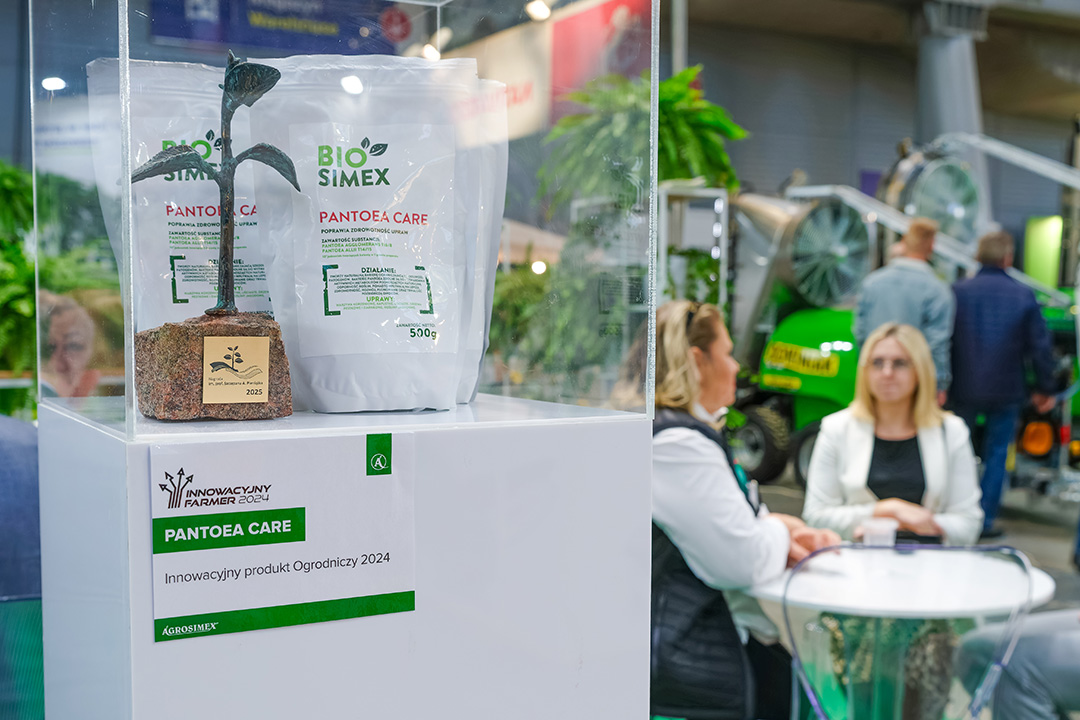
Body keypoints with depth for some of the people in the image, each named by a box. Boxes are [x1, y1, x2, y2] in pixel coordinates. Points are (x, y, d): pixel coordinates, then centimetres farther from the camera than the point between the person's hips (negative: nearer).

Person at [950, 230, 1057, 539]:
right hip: (1007, 391, 0)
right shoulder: (1024, 296, -5)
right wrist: (1045, 388, 9)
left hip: (964, 389, 0)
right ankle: (985, 520, 11)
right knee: (997, 454, 10)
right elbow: (1040, 346, -1)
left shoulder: (958, 291, -6)